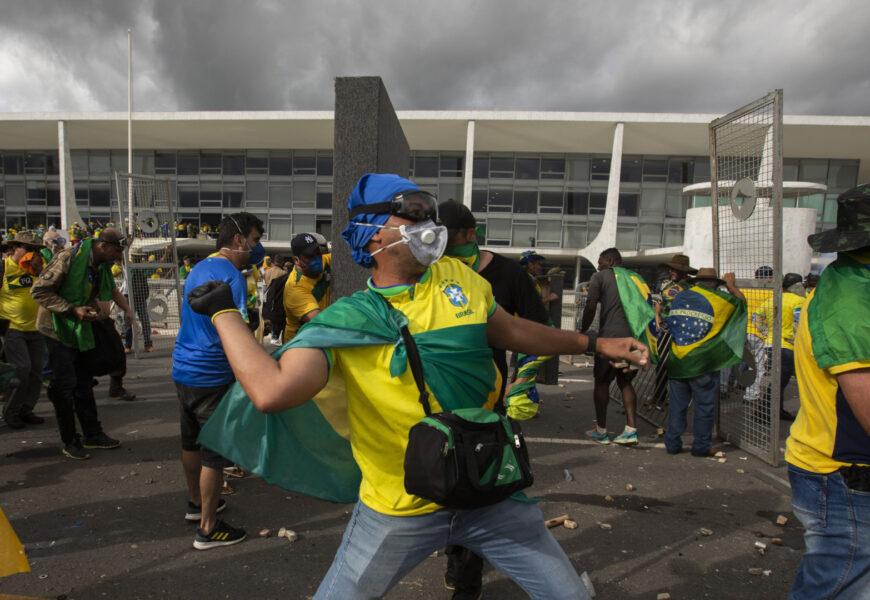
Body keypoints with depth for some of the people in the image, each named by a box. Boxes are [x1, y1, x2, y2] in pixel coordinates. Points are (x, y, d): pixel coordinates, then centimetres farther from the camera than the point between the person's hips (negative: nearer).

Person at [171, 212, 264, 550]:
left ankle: (196, 503, 41)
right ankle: (208, 529, 12)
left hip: (183, 367, 10)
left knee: (191, 441, 22)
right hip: (210, 376, -9)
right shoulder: (232, 276, -18)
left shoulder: (197, 269, 11)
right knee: (215, 450, 1)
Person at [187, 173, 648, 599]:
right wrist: (224, 312, -20)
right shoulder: (345, 320, -15)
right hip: (398, 511, -3)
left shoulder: (458, 277, 0)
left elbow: (511, 331, 14)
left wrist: (595, 344, 18)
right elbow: (273, 392, -30)